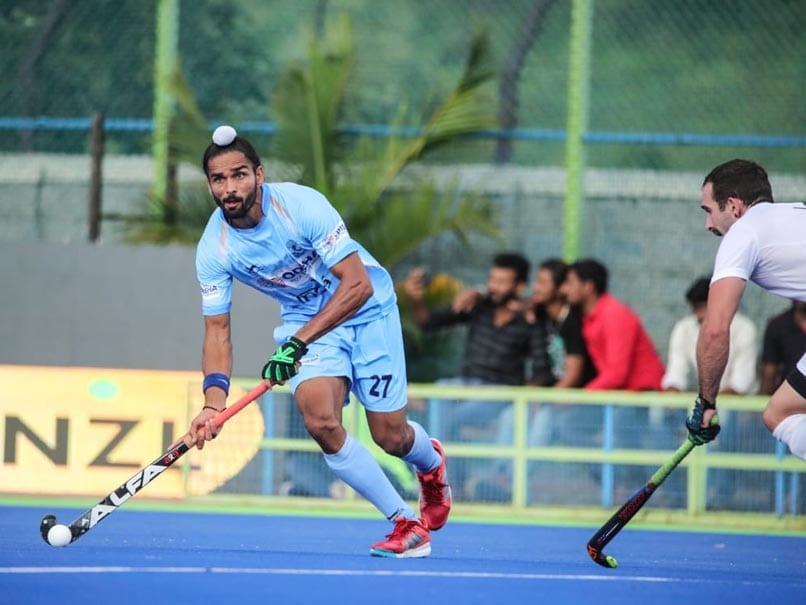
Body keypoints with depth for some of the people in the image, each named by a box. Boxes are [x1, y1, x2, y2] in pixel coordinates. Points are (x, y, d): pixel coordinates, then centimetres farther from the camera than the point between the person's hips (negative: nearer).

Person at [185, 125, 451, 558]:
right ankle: (407, 525, -8)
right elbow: (217, 329, -12)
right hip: (304, 317, 3)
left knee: (391, 438, 1)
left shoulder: (301, 205, -29)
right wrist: (214, 399, -30)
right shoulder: (214, 249, -17)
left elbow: (358, 285, -30)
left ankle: (430, 462, 42)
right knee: (320, 421, -23)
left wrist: (297, 344, -37)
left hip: (365, 308, -3)